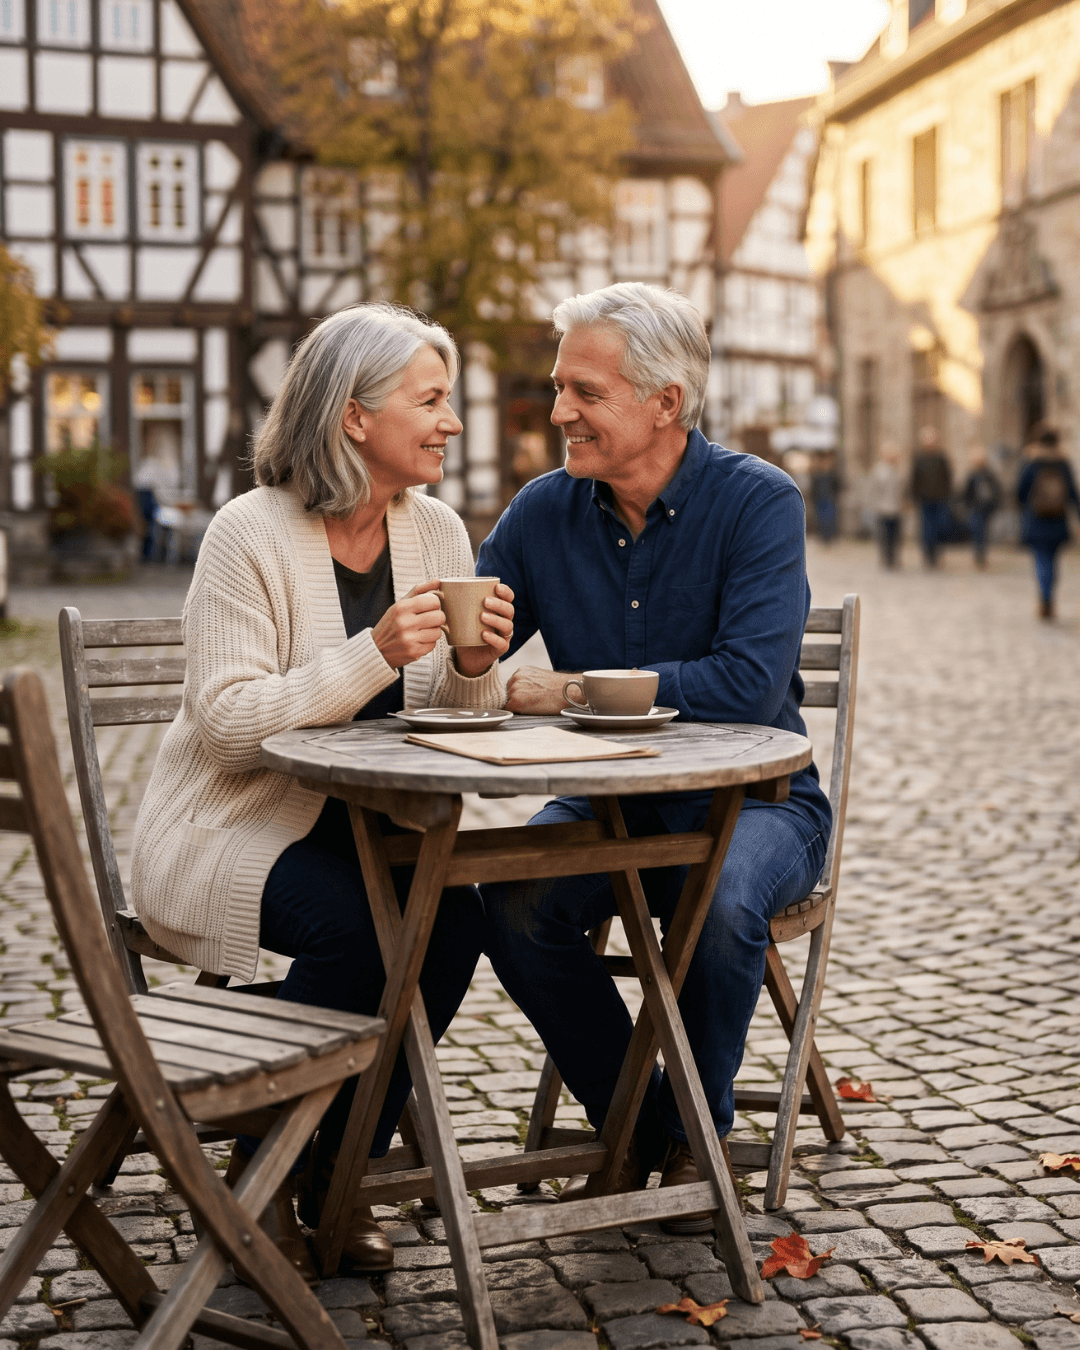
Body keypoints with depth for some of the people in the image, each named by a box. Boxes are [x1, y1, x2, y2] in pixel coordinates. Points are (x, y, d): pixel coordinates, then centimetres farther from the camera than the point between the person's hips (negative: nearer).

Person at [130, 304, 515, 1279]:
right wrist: (375, 654, -29)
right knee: (355, 927, -31)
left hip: (367, 826, 5)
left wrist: (474, 667, -16)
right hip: (233, 826, -5)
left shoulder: (436, 530, 3)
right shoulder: (251, 534, -14)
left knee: (455, 913, -23)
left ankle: (337, 1174, -3)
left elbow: (456, 724, 7)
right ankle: (260, 1177, -5)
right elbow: (227, 726, -21)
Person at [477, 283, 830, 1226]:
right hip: (611, 802, 4)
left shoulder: (758, 502, -14)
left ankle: (699, 1131, -4)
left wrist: (570, 690, -23)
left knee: (720, 903, -34)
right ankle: (633, 1125, 0)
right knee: (511, 902, -24)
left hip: (754, 798, -4)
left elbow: (748, 682, -27)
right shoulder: (543, 512, 0)